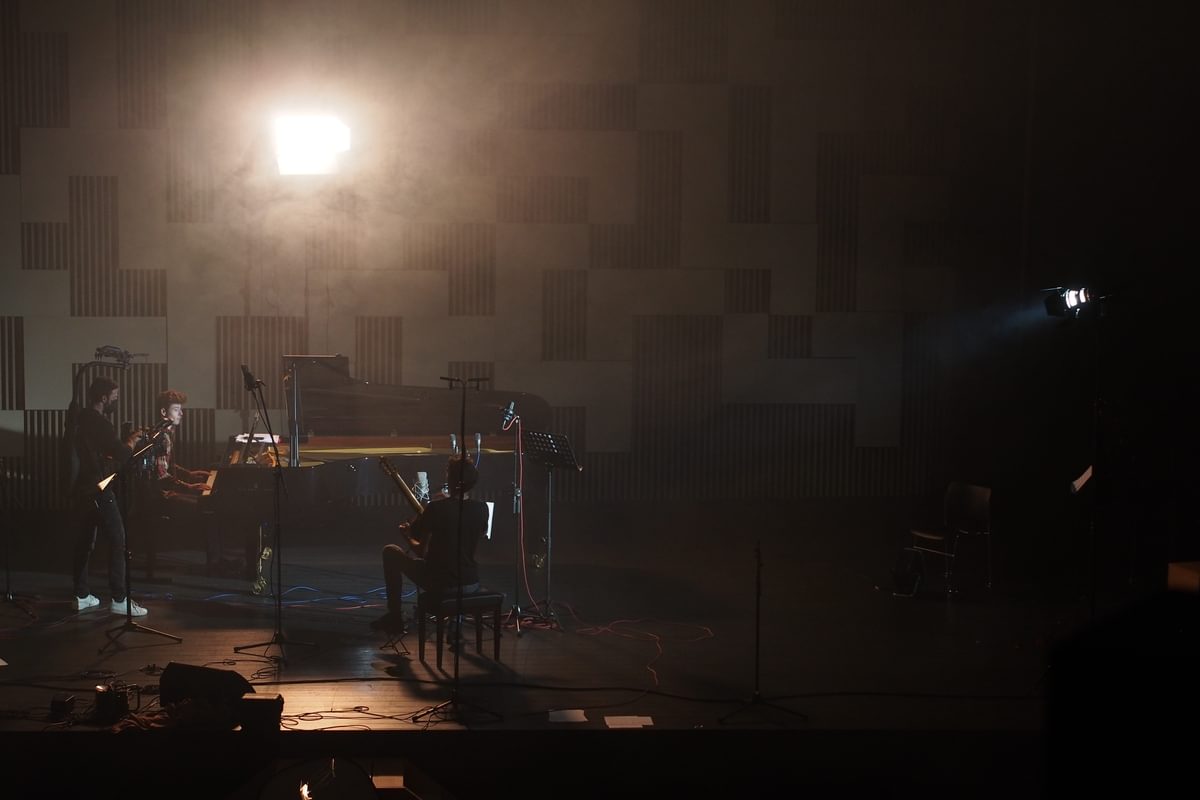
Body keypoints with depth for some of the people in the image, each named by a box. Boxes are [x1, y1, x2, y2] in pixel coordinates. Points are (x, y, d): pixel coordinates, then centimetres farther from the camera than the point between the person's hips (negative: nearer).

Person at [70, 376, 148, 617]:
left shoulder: (83, 419, 12)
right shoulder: (99, 422, -17)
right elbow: (122, 455, -21)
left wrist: (126, 440, 11)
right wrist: (133, 440, -4)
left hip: (84, 489, 10)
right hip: (98, 490, -10)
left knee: (84, 541, 13)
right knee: (118, 541, -7)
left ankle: (81, 596, 17)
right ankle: (119, 600, -9)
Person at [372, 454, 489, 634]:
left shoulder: (436, 508, -17)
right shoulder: (481, 509, -4)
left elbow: (419, 550, -8)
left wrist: (406, 534, 16)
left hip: (440, 585, -5)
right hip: (472, 584, 5)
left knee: (390, 552, 16)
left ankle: (394, 618, 21)